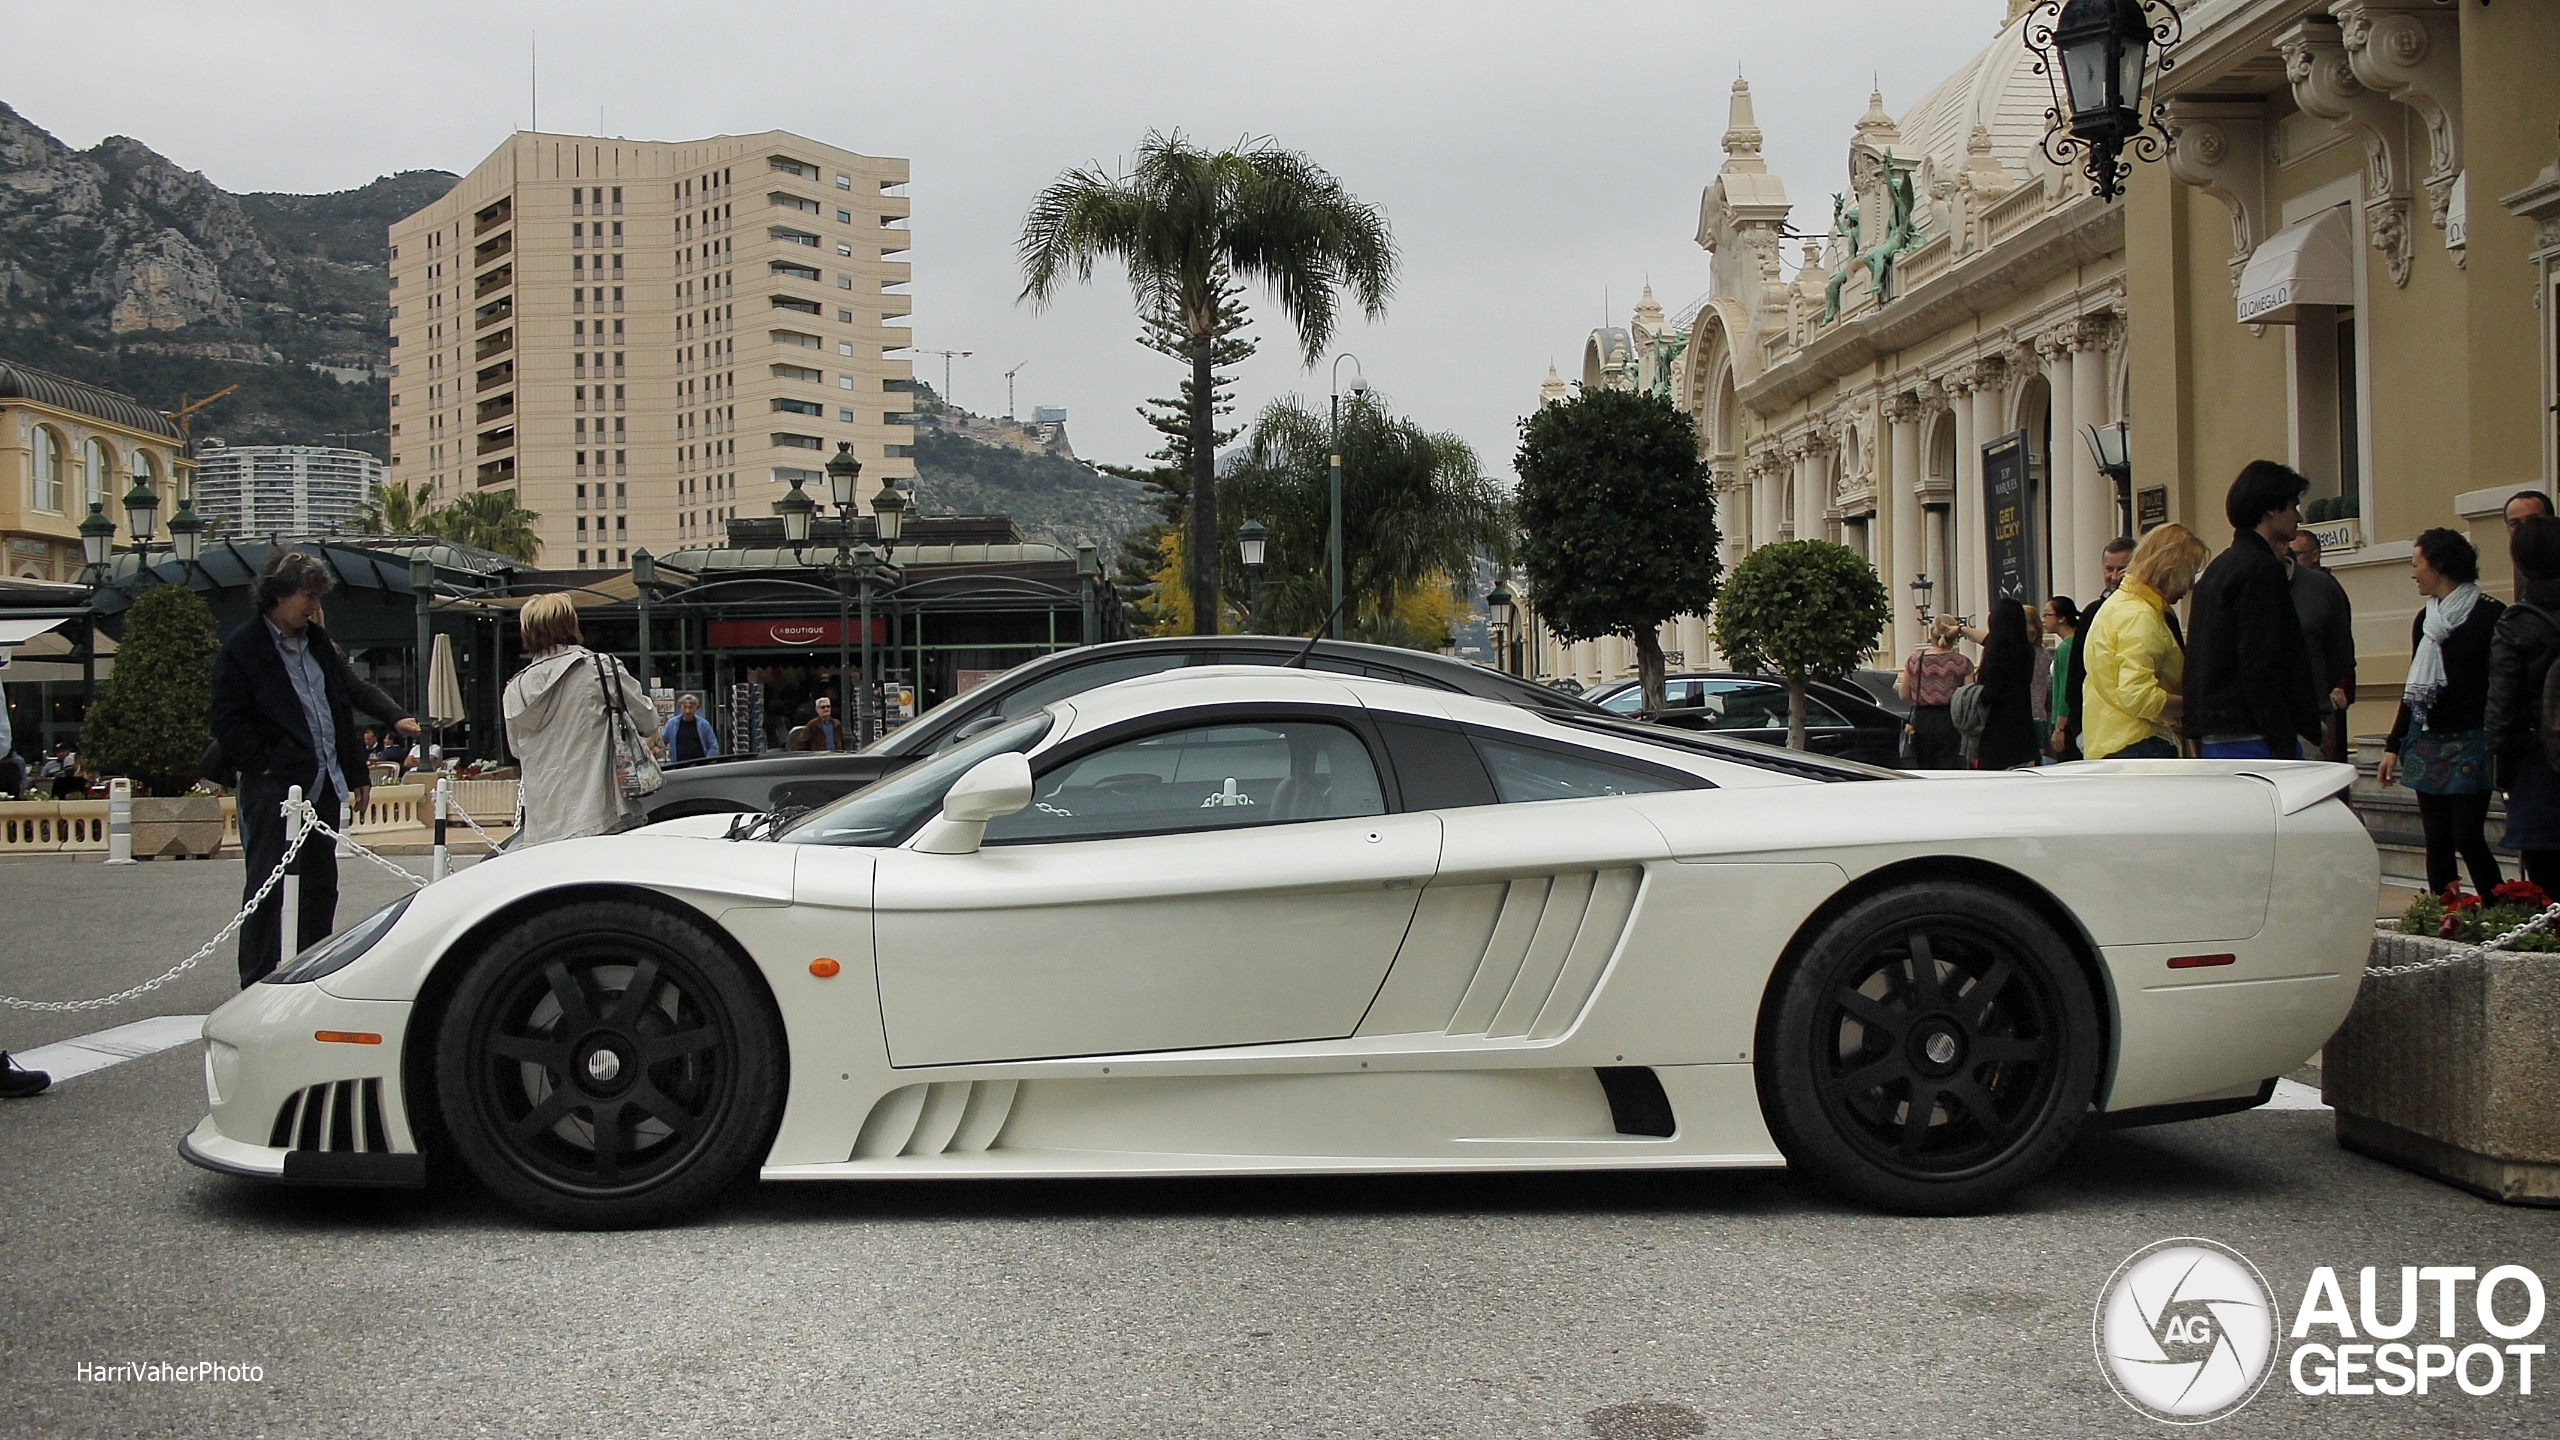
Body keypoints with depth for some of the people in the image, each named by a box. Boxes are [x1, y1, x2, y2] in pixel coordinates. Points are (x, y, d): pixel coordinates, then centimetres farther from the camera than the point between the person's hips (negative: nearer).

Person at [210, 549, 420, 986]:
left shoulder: (316, 640, 16)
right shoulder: (243, 648, -6)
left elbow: (352, 690, 25)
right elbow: (227, 721, -9)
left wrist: (395, 716, 17)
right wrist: (263, 767, -15)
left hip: (324, 785, 7)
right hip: (273, 787, -7)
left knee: (321, 885, 12)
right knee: (267, 887, -5)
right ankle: (257, 986, 1)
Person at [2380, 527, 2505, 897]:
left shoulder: (2489, 615, -6)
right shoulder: (2424, 619, 14)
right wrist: (2393, 746, 17)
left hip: (2469, 743, -6)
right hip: (2426, 743, 6)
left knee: (2468, 839, -10)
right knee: (2437, 842, 6)